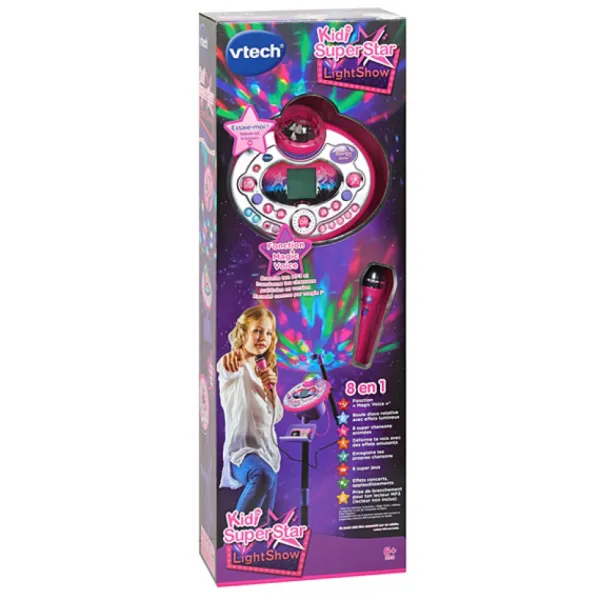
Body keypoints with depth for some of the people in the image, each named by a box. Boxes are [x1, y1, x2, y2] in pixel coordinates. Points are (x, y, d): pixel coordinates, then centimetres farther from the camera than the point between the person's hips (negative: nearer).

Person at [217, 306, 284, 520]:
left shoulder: (263, 370, 17)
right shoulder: (235, 368, -6)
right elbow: (227, 370, -33)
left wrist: (271, 388, -2)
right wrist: (231, 359, -58)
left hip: (268, 451, 8)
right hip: (241, 449, -8)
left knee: (263, 523, 9)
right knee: (263, 476, -40)